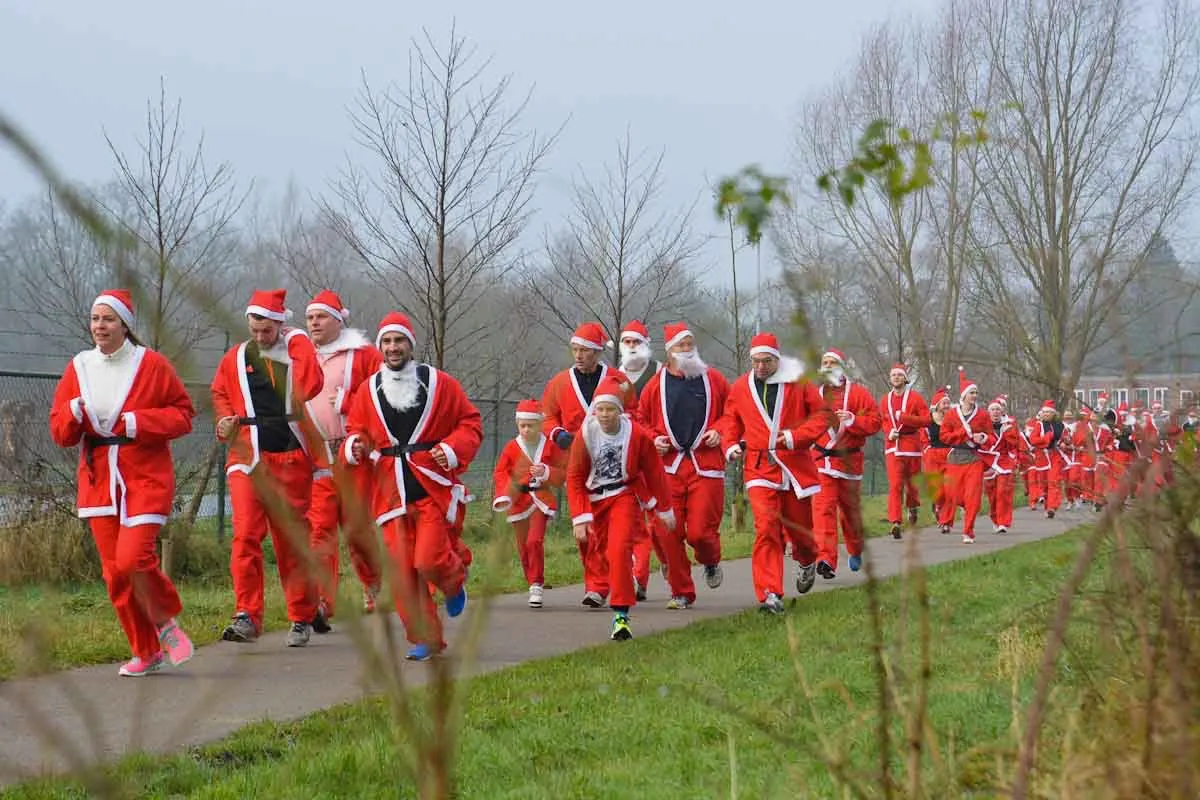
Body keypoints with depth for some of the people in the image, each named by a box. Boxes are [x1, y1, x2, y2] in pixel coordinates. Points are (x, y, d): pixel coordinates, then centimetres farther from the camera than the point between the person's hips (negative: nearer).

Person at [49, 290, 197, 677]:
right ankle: (147, 653, 17)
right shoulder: (78, 368, 8)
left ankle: (167, 623, 8)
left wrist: (139, 422, -15)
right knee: (114, 571, 4)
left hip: (146, 478, -4)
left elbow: (183, 413, -2)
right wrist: (74, 413, -13)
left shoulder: (151, 364, -3)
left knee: (133, 558, -20)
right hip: (98, 481, 5)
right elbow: (59, 432, 9)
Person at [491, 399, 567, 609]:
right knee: (523, 547, 7)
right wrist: (504, 493, -11)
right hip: (518, 500, 2)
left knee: (535, 541, -19)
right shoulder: (512, 447, 2)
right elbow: (499, 473, 5)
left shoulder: (550, 446, 0)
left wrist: (546, 472, -16)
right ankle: (534, 586, 22)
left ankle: (537, 586, -12)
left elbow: (564, 474, 3)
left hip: (541, 499, -2)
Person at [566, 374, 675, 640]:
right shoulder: (585, 435, -12)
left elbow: (654, 473, -1)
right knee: (602, 554, 12)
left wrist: (664, 510, 8)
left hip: (624, 496, -3)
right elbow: (575, 478, -6)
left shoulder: (637, 434, -14)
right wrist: (580, 517, -14)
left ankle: (621, 615, -20)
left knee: (619, 550, -22)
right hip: (594, 500, 3)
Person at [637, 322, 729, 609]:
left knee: (700, 531, -9)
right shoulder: (655, 385, 8)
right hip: (668, 467, 1)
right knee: (668, 532, -4)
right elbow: (640, 421, 17)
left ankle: (711, 562, 28)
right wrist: (653, 439, 0)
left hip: (706, 466, -1)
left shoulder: (714, 380, 8)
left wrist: (719, 432, -3)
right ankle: (681, 593, 10)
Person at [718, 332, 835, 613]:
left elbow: (823, 414, 0)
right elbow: (730, 419, 19)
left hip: (795, 465, 0)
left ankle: (807, 561, 48)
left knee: (799, 526, 11)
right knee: (766, 529, -14)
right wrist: (730, 445, 1)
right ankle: (770, 594, -15)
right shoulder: (740, 388, 5)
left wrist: (796, 436, -14)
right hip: (759, 468, 0)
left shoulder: (798, 382, -2)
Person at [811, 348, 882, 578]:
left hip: (848, 460, -1)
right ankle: (826, 560, -21)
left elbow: (875, 421, -5)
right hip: (821, 461, 1)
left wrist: (851, 419, -18)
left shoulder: (858, 393, 2)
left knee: (851, 510, 12)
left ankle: (856, 551, 37)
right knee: (823, 508, -14)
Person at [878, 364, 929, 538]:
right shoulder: (885, 400, 9)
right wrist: (889, 432, 0)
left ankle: (913, 507, 42)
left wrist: (904, 417, -18)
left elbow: (926, 420, -8)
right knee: (895, 484, -11)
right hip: (893, 446, 1)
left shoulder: (915, 398, -2)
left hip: (911, 444, -1)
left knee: (912, 481, 10)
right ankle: (895, 523, -18)